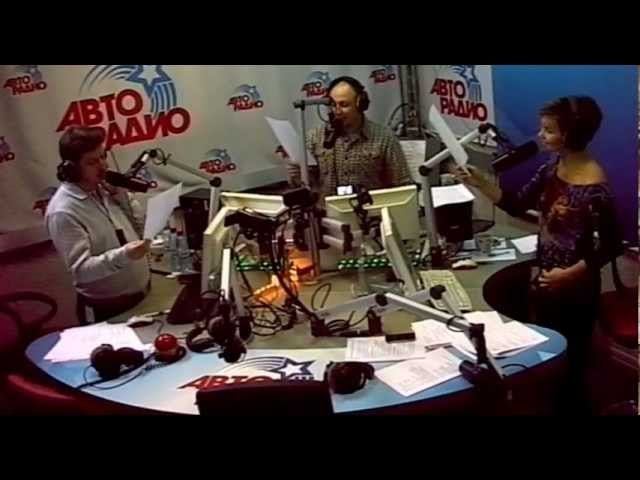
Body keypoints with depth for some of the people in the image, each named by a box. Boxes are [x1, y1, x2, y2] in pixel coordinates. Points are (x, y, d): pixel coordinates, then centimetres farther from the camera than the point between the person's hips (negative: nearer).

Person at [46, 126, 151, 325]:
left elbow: (139, 227, 6)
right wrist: (123, 255, -38)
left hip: (140, 294, 7)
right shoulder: (63, 212, -22)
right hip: (106, 309, -7)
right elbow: (81, 269, -25)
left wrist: (122, 197, -10)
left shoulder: (103, 188, -1)